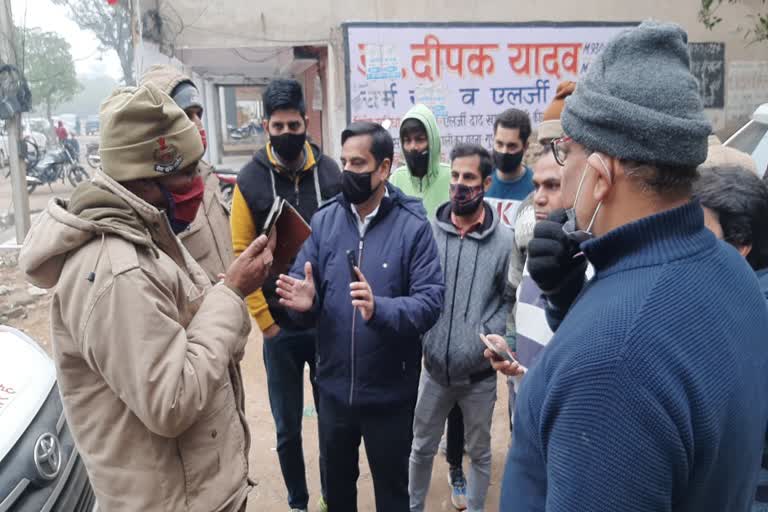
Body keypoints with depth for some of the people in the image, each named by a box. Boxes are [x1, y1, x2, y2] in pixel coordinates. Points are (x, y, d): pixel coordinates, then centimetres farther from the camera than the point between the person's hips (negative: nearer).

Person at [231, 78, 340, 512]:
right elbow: (242, 256, -5)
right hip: (281, 325, 0)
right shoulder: (250, 180, -5)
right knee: (287, 427, 13)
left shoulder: (332, 173, -2)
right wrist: (264, 319, -7)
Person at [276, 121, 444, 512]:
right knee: (336, 480, 27)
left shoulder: (413, 226, -13)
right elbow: (304, 284, -1)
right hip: (333, 385, 4)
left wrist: (379, 309, -36)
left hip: (389, 390, -3)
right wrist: (305, 301, -24)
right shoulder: (324, 220, -2)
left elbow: (431, 301, -19)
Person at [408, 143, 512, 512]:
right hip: (434, 367, 2)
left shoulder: (504, 240, -8)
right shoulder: (428, 231, -4)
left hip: (479, 372, -1)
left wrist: (489, 336, -15)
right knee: (422, 448, 18)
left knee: (479, 451, 19)